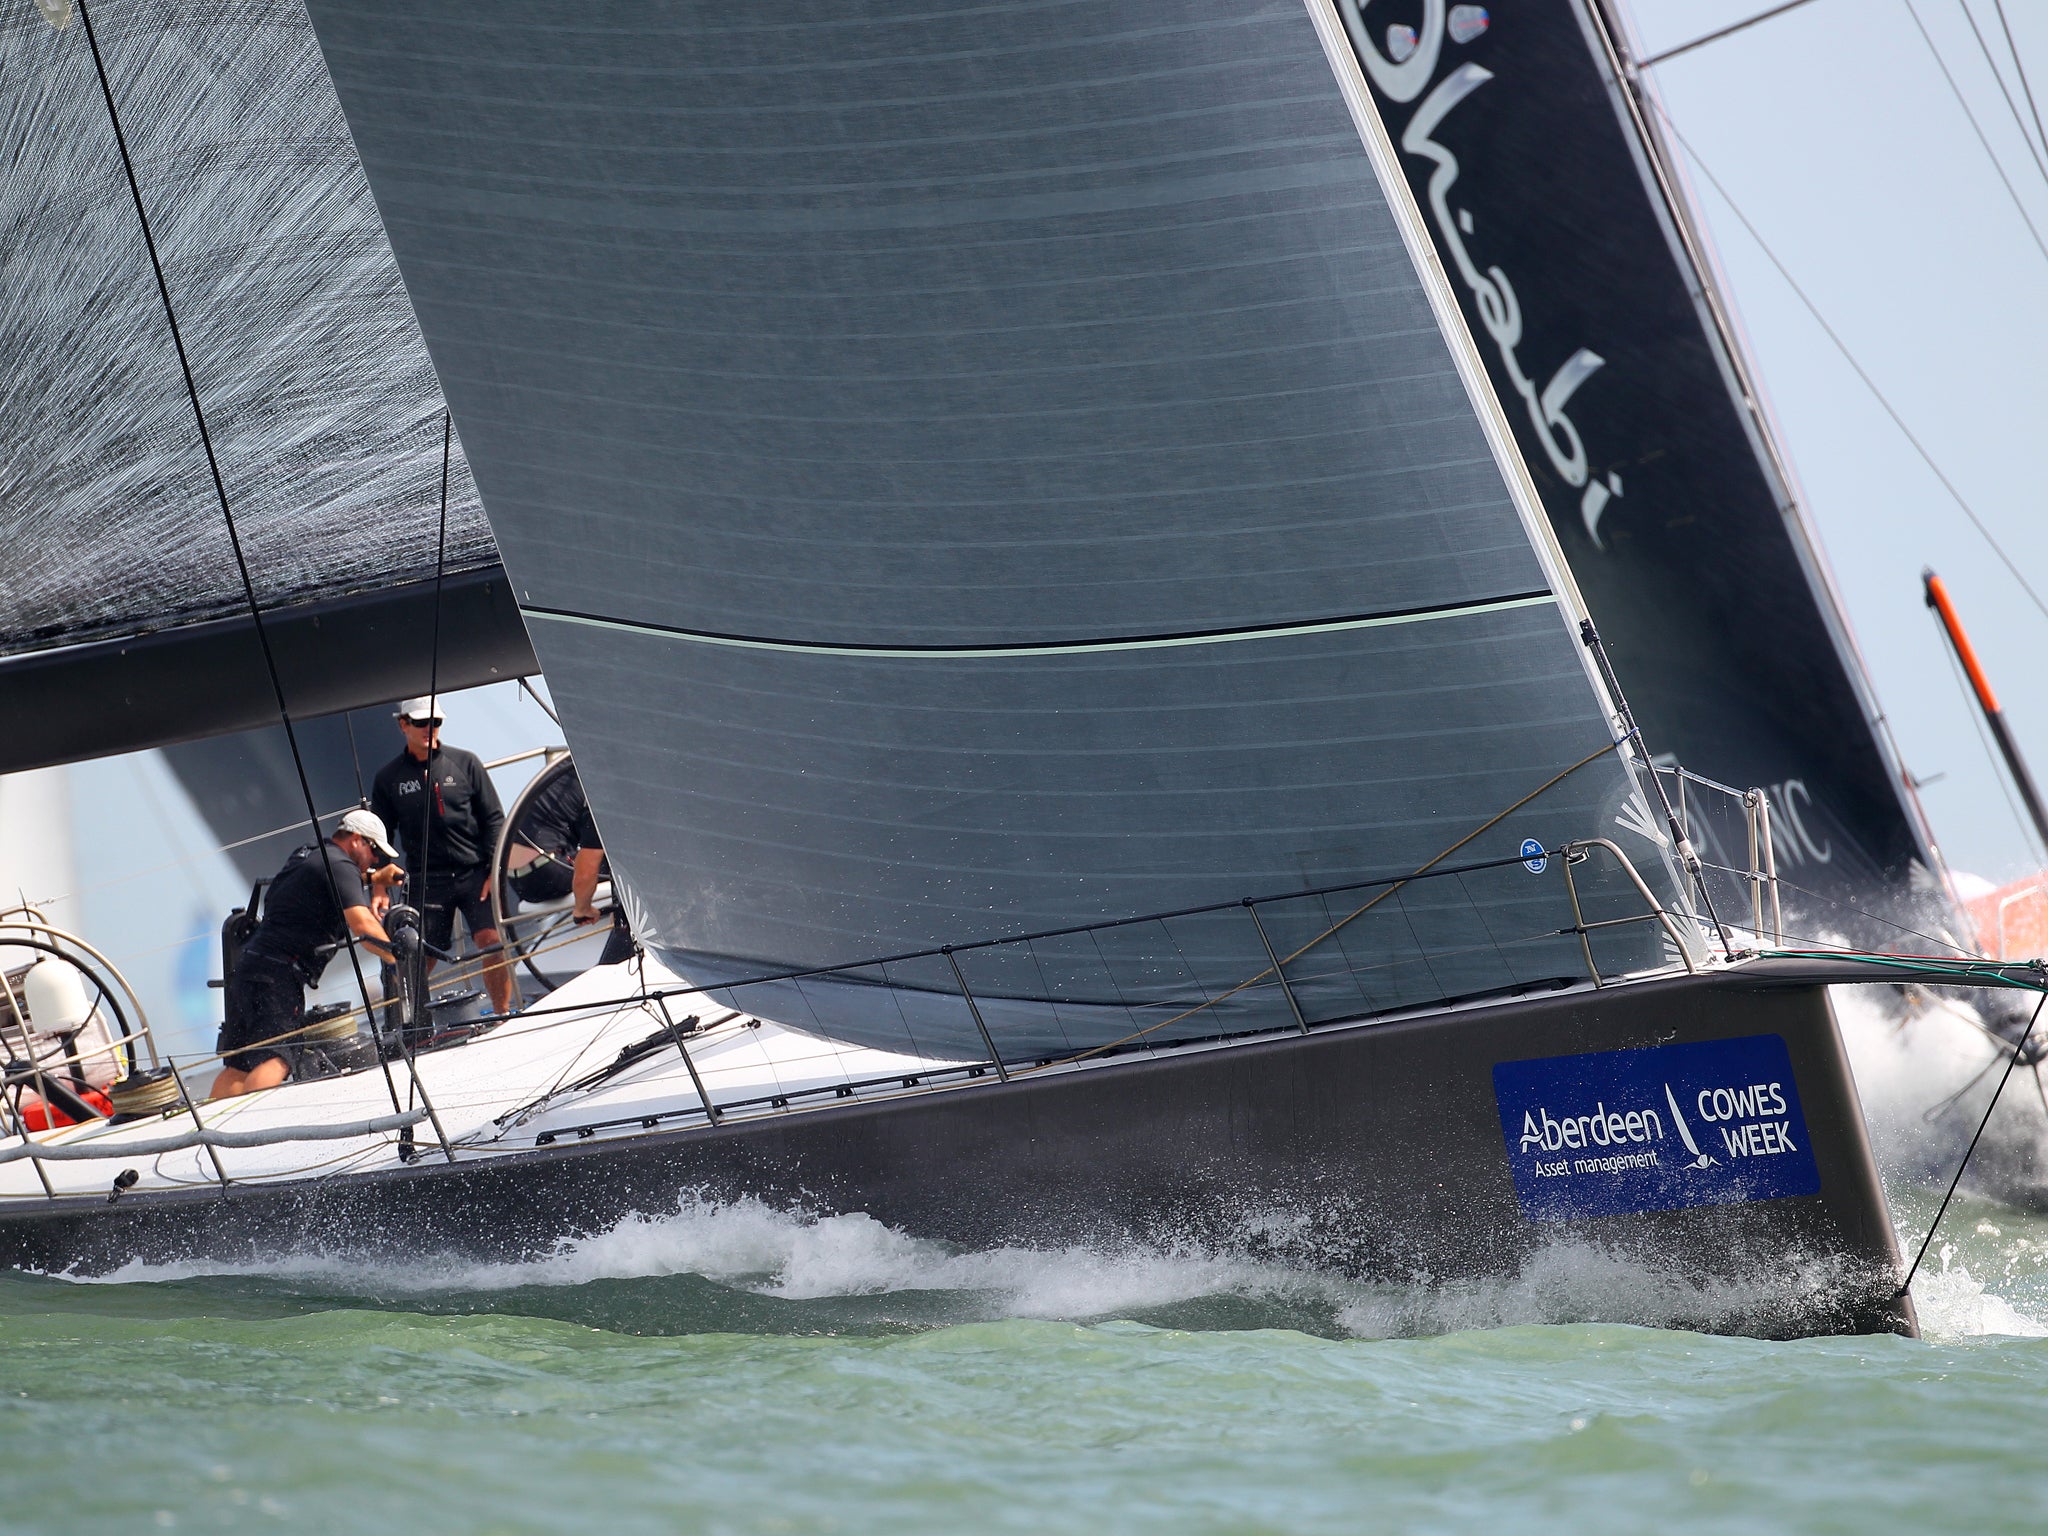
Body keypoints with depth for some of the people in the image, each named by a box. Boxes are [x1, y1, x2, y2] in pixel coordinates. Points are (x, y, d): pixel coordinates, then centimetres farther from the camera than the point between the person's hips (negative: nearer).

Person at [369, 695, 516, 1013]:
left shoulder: (465, 763, 4)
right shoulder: (388, 778, 7)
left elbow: (494, 819, 5)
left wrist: (495, 869, -3)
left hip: (474, 875, -1)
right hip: (426, 882, 1)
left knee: (492, 943, -11)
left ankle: (504, 1015, 1)